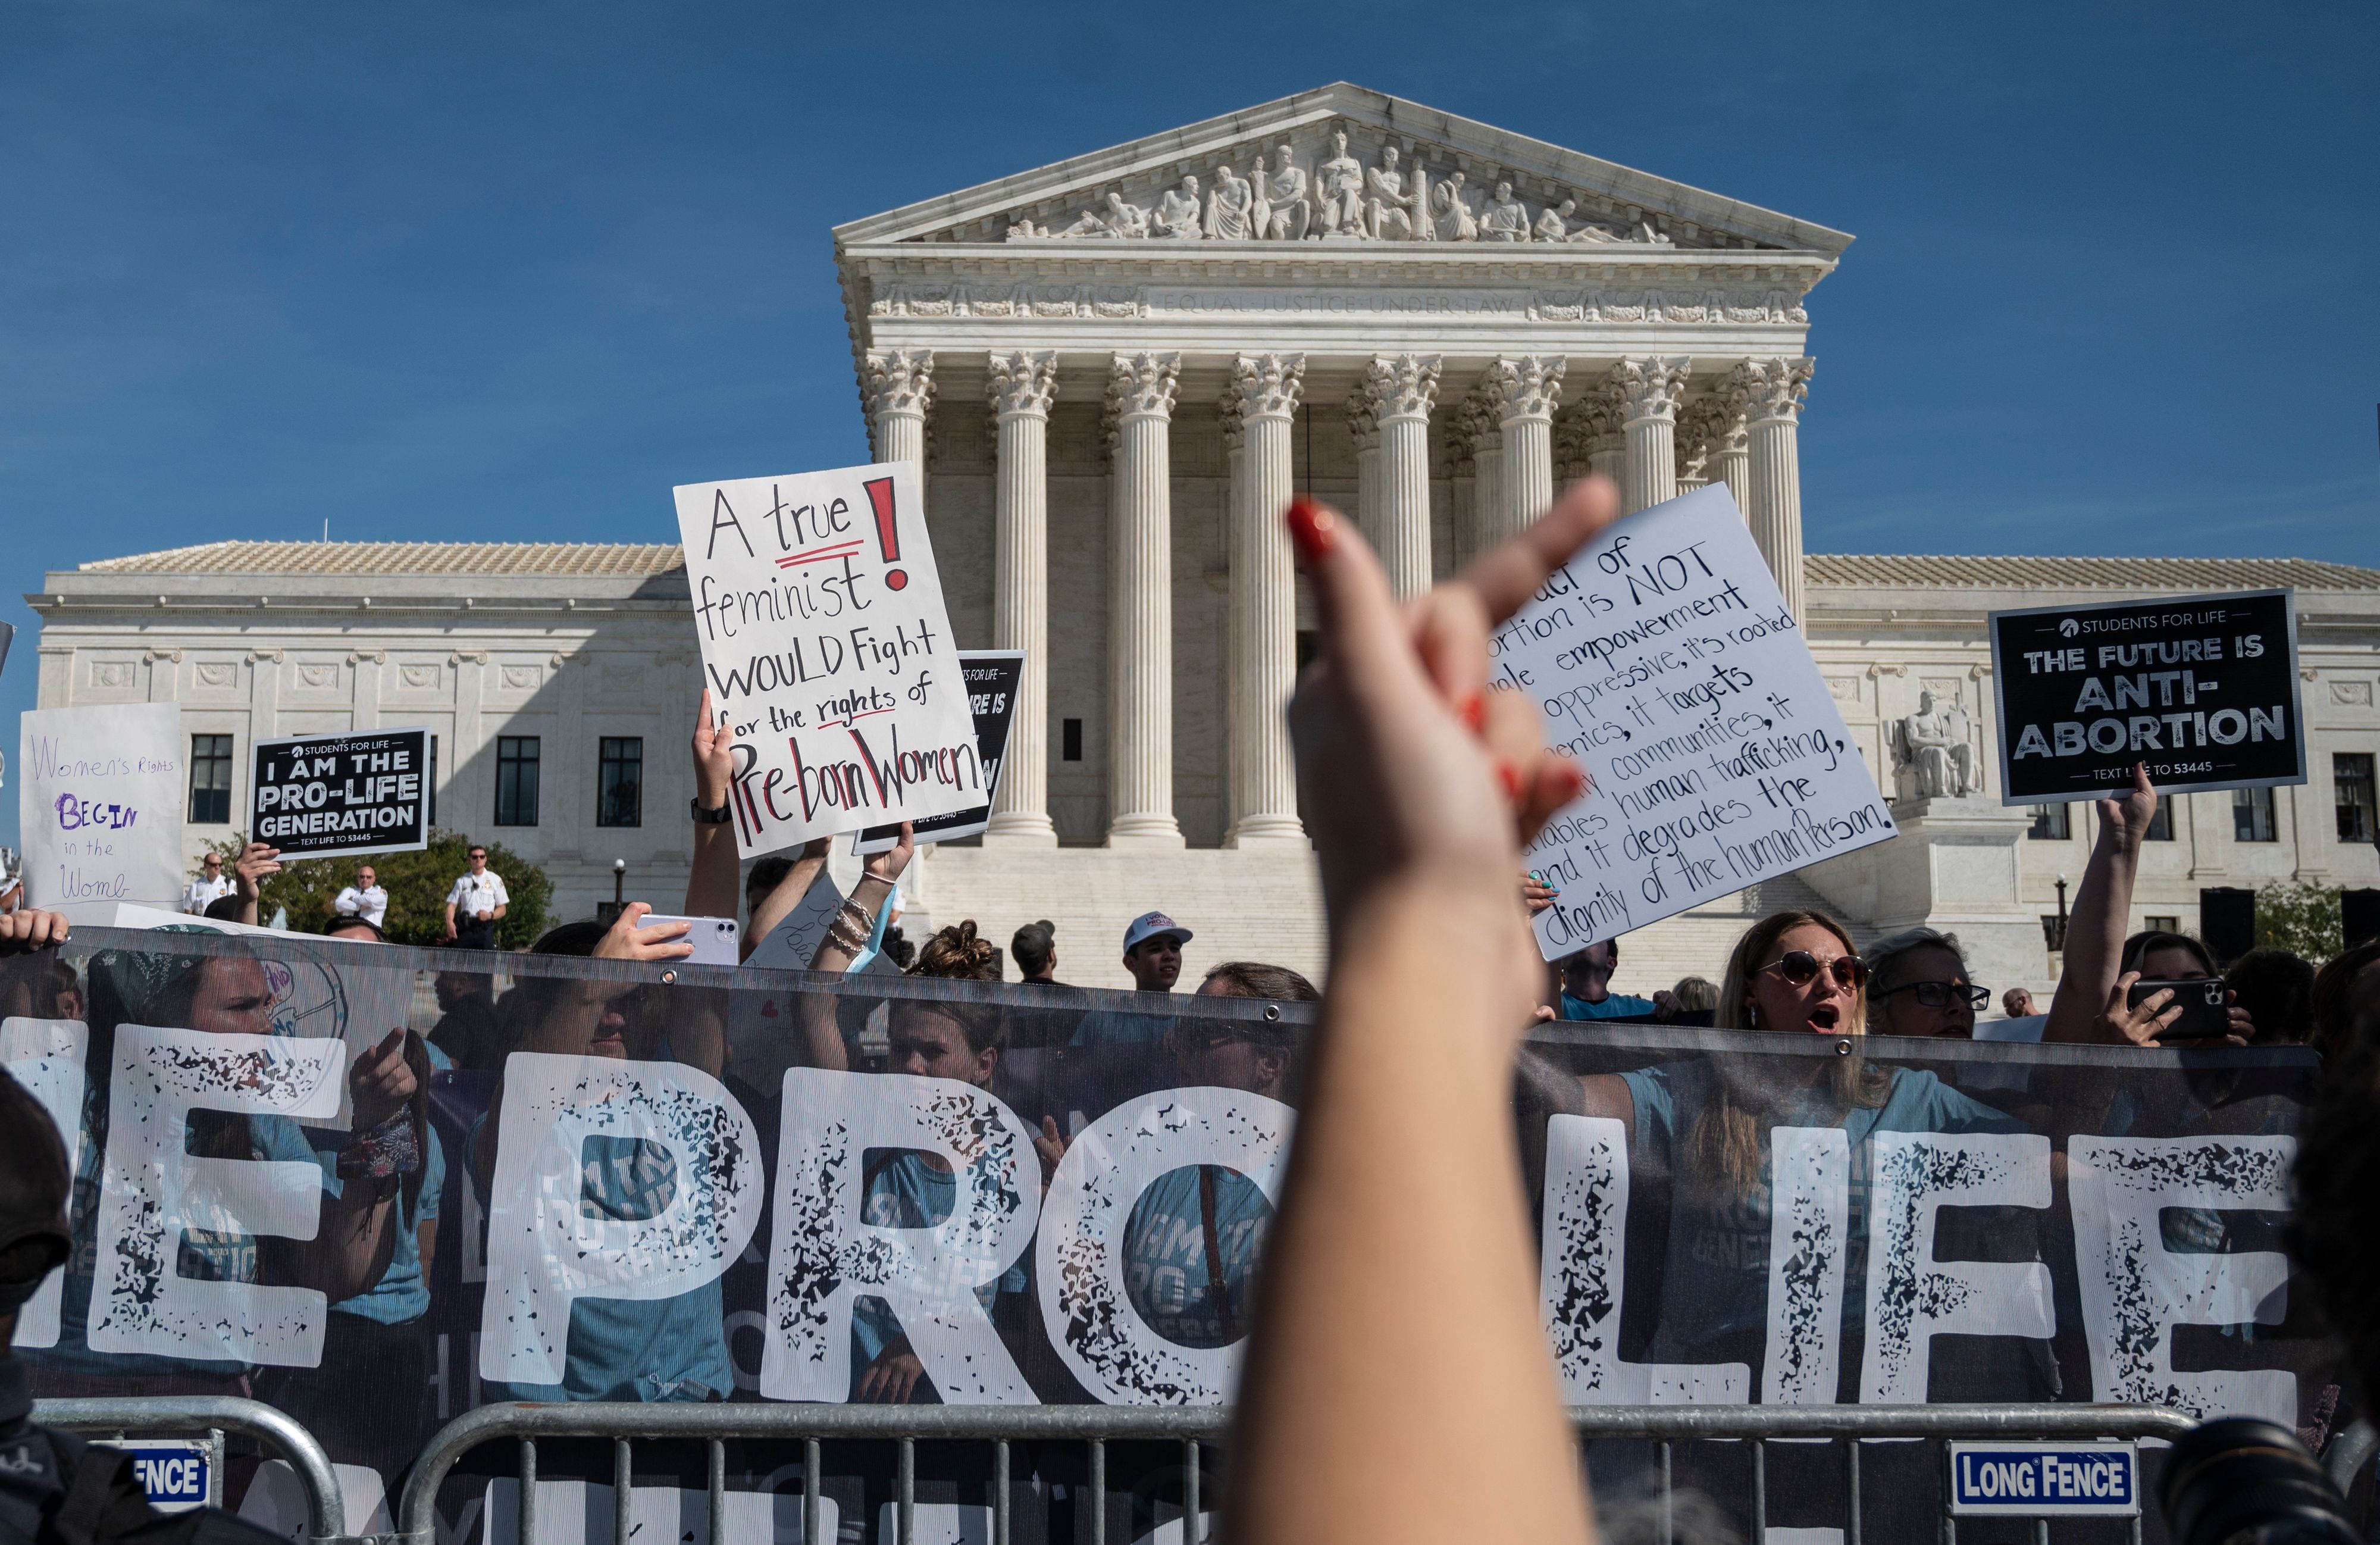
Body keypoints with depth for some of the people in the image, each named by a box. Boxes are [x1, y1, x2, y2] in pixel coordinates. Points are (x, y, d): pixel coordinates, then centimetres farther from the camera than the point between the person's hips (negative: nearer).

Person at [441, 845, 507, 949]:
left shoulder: (495, 880, 8)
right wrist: (450, 922, -9)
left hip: (485, 929, -2)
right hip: (465, 929, 2)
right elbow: (452, 904, 10)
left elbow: (503, 909, 9)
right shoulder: (462, 881, 14)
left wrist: (490, 915, -12)